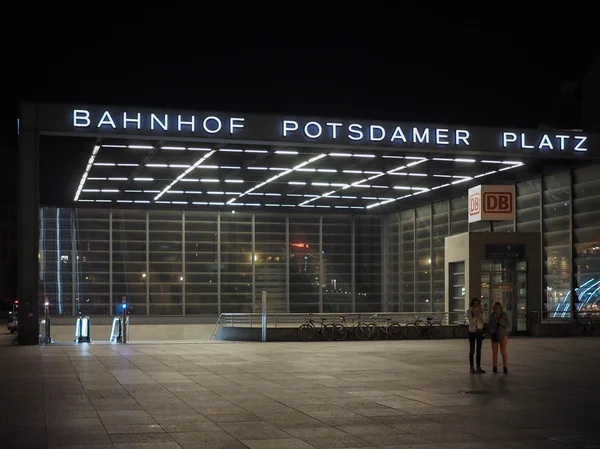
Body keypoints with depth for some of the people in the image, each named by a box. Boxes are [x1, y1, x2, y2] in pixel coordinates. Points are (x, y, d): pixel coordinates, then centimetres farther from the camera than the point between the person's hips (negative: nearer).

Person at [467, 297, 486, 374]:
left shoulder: (480, 311, 5)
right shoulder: (469, 312, -6)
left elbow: (484, 321, -3)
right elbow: (471, 322, -15)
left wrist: (481, 314, -15)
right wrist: (476, 315, -22)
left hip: (479, 332, 4)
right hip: (472, 332, -4)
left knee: (479, 350, 7)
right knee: (472, 350, 0)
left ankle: (478, 368, 12)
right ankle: (472, 368, 4)